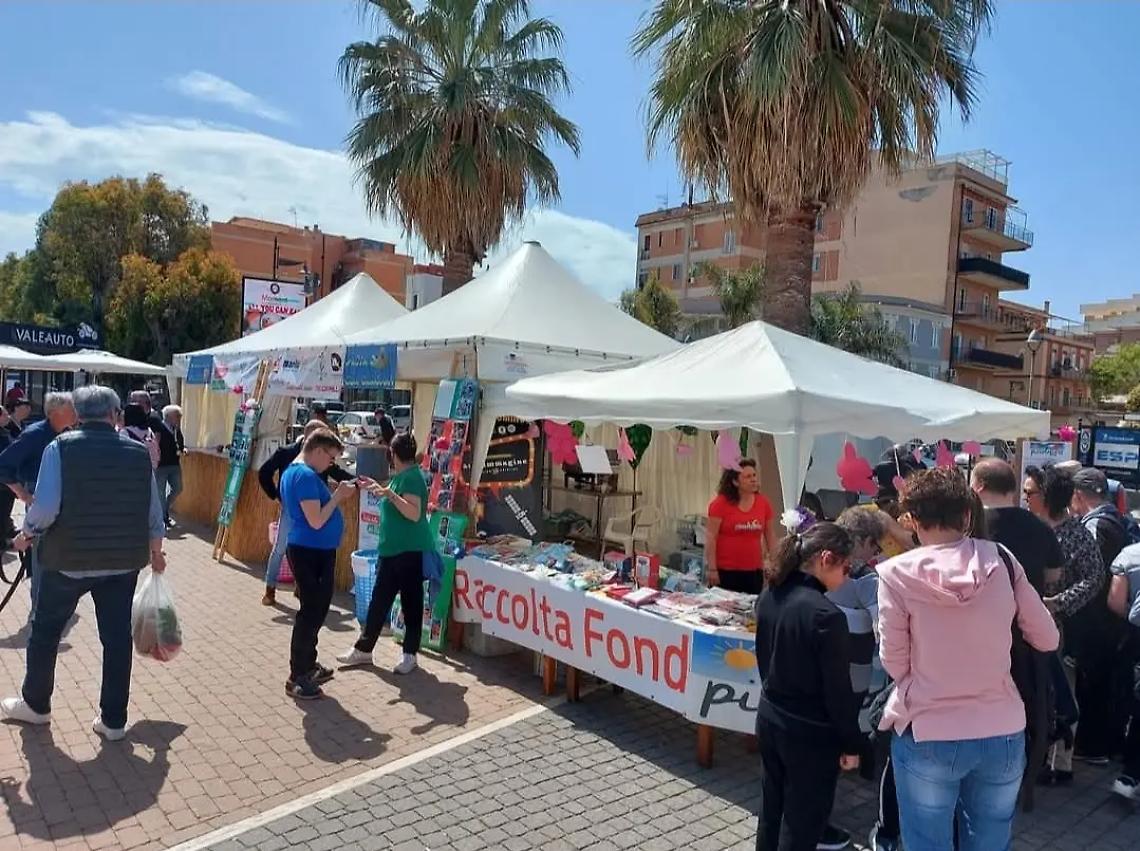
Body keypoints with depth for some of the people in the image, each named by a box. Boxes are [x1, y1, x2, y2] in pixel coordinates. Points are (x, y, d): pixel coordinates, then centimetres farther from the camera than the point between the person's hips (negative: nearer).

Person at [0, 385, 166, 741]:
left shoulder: (61, 448, -9)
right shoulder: (138, 453, -1)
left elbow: (46, 507, -17)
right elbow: (154, 514, 3)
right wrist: (155, 552, 18)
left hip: (68, 557, -2)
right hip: (123, 561, 2)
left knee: (45, 631, 20)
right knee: (117, 637, 9)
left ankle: (35, 704, 37)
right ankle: (113, 720, 17)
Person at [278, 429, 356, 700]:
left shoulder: (292, 471, 13)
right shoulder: (306, 475, -20)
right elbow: (316, 521, -24)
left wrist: (337, 496, 8)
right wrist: (338, 496, -15)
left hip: (310, 550, 11)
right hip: (311, 552, -11)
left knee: (315, 609, 20)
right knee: (311, 612, -2)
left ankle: (308, 665, 33)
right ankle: (297, 677, 7)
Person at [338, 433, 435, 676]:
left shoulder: (411, 477, -16)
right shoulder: (400, 476, 13)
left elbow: (414, 514, -25)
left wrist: (390, 495, -34)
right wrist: (379, 488, 33)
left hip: (410, 551, -10)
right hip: (392, 550, 10)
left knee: (411, 603, 1)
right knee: (379, 601, 13)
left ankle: (410, 654, 11)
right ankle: (364, 649, 21)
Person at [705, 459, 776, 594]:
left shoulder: (763, 502, 4)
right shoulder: (720, 503, -7)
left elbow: (769, 535, 13)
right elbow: (711, 536, -8)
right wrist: (712, 568, -11)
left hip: (754, 571, 4)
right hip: (725, 571, -3)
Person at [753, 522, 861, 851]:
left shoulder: (770, 595, -3)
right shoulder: (826, 614, -26)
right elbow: (837, 689, -18)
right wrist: (851, 743, -7)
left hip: (769, 717, 7)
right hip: (810, 733, -7)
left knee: (771, 810, 23)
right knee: (802, 824, 10)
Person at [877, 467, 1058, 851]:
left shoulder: (897, 573, -14)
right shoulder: (1002, 561, -6)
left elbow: (895, 664, -6)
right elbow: (1048, 640, 6)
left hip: (927, 736, -3)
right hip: (1003, 734, 3)